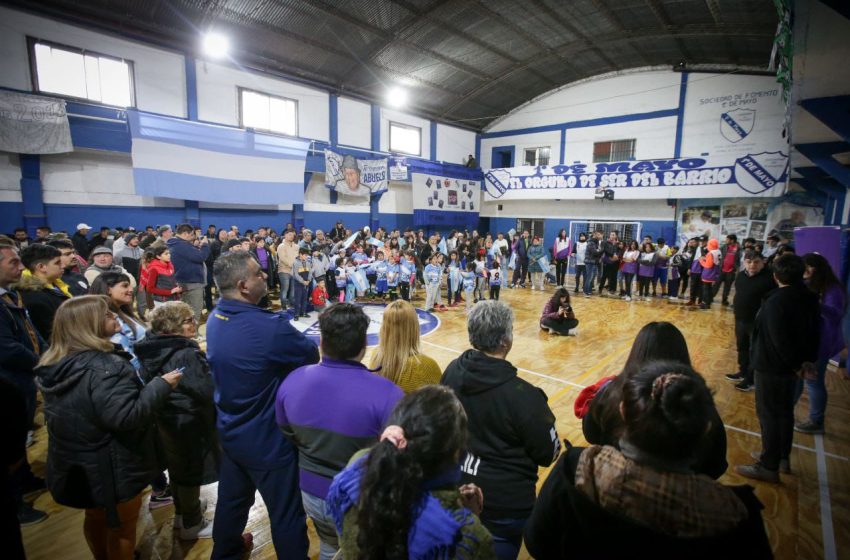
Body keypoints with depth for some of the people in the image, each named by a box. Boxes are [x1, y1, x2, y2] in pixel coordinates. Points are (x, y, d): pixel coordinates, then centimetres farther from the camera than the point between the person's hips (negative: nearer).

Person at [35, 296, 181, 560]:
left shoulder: (53, 363, -1)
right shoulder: (104, 367, -31)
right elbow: (127, 417, -35)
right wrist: (162, 385, -26)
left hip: (74, 465, 8)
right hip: (112, 469, -8)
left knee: (95, 518, 30)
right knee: (122, 528, 15)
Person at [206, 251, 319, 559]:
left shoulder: (215, 318, -5)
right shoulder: (270, 327, -31)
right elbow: (312, 355, -15)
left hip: (230, 432, 8)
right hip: (268, 439, -8)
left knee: (232, 498, 30)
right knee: (287, 514, 12)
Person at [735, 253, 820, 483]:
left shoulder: (776, 301, -23)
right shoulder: (810, 298, 3)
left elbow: (780, 339, -25)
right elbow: (814, 332, 9)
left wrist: (795, 363, -12)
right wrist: (808, 360, 10)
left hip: (771, 366, -9)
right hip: (790, 366, 9)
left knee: (769, 414, 1)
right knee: (785, 412, 20)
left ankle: (769, 467, 11)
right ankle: (783, 457, 35)